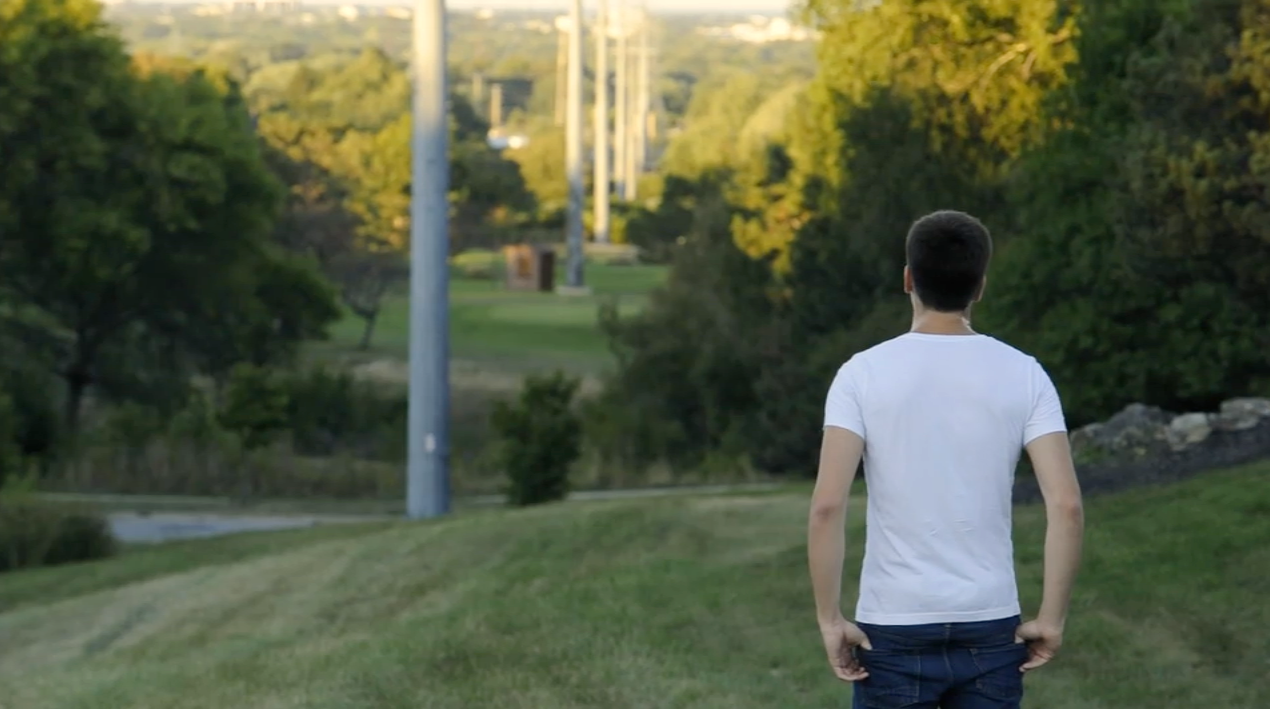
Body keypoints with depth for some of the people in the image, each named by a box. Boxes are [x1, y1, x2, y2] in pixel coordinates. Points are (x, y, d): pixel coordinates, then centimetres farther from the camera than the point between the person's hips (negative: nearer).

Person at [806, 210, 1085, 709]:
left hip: (894, 631, -2)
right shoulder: (1022, 374, -1)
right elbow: (1066, 505, -9)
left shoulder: (863, 374, -6)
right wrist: (1051, 620, -1)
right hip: (991, 629, 2)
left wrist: (830, 620, -7)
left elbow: (827, 505, -14)